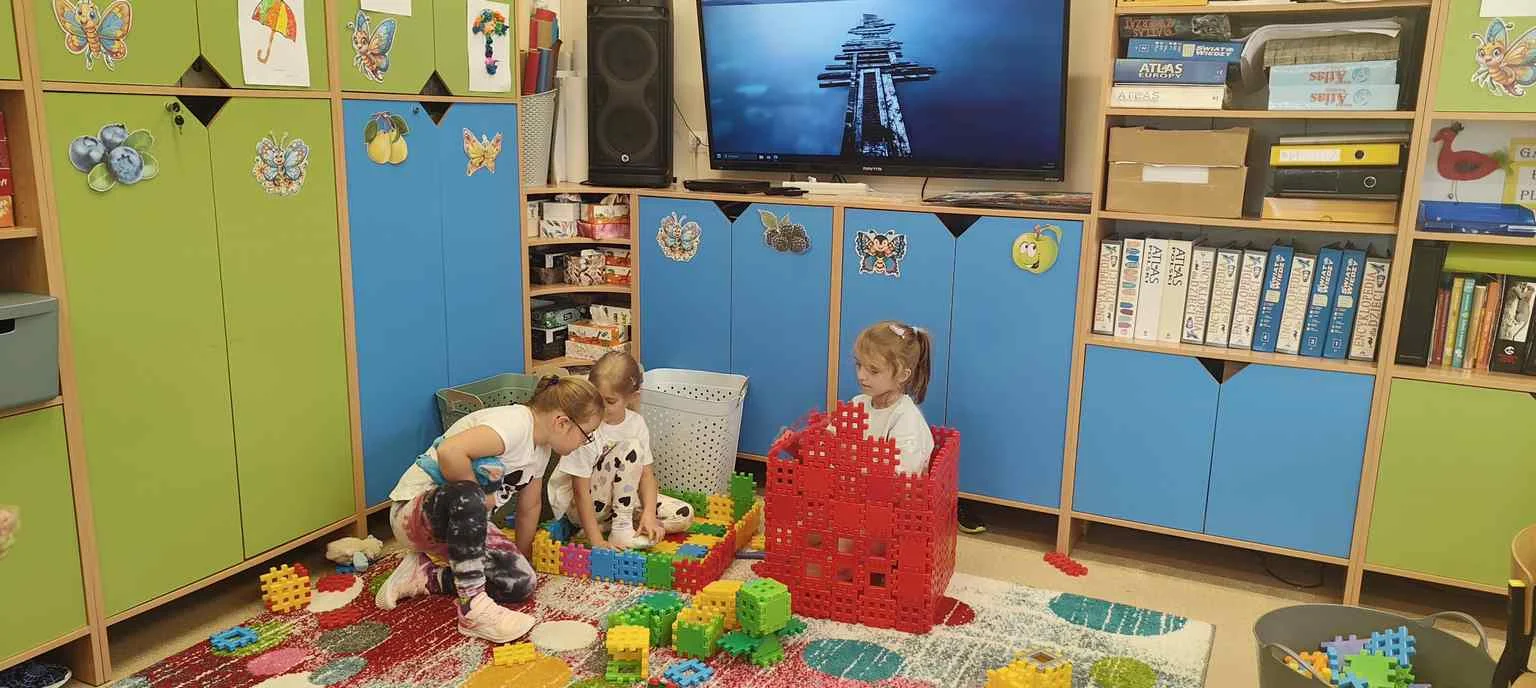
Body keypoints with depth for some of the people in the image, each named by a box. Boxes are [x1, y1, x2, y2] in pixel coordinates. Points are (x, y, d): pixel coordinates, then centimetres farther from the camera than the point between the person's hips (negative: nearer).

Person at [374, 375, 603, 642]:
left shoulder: (541, 449, 5)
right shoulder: (516, 423, -26)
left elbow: (529, 507, 17)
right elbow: (449, 452, -41)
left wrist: (522, 558, 22)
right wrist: (481, 497, -24)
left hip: (461, 519, 9)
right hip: (413, 512, -9)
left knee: (520, 583, -10)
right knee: (468, 497, -41)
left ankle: (422, 575, 8)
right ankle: (474, 607, -31)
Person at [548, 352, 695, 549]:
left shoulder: (636, 423, -6)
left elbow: (646, 473, -3)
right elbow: (581, 491, -24)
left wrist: (649, 513, -20)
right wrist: (597, 541, -28)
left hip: (622, 498, 7)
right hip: (576, 505, -6)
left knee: (684, 515, -7)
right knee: (630, 448, -29)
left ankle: (604, 525, -6)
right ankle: (621, 528, -20)